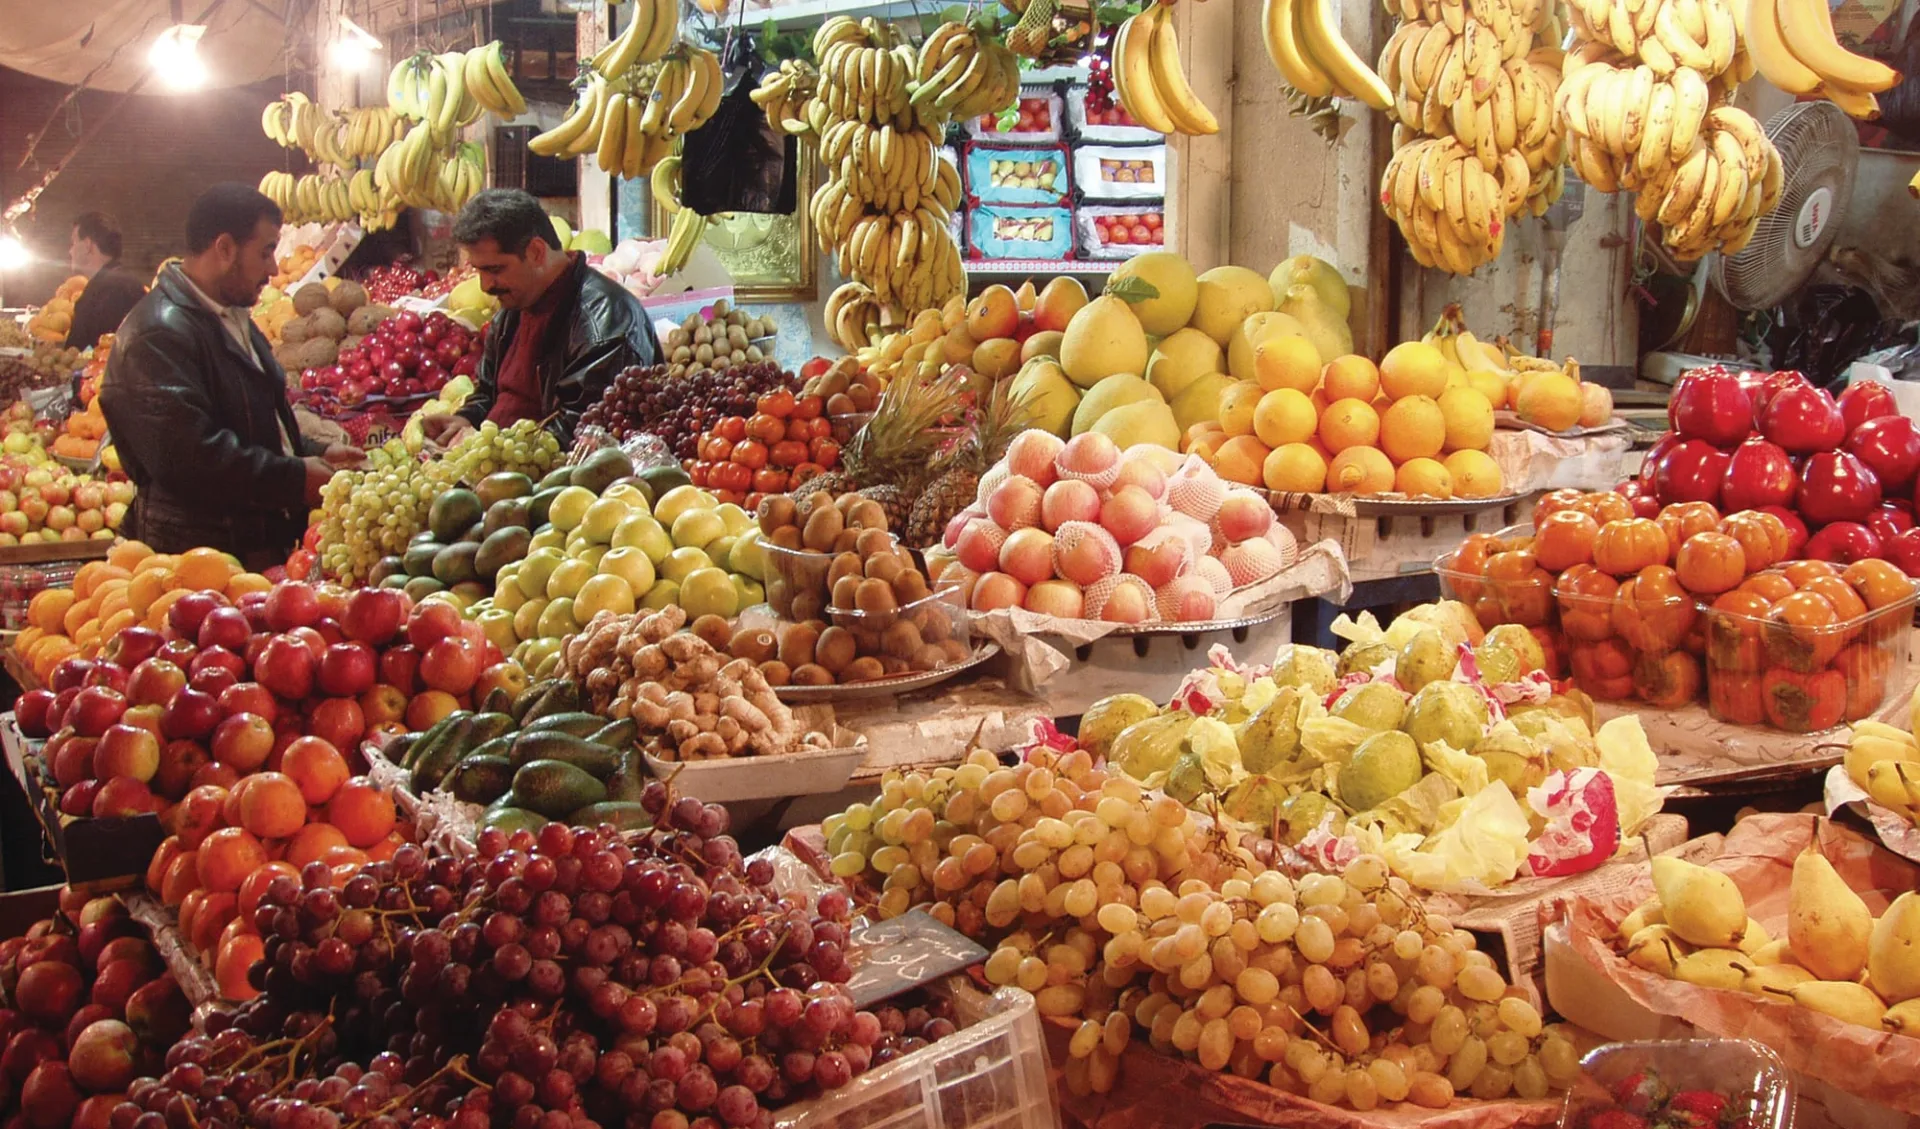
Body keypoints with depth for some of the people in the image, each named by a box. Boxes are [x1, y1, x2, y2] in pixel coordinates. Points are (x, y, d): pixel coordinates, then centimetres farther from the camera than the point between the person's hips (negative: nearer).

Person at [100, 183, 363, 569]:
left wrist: (314, 455, 12)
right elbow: (190, 456, -26)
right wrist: (296, 478, -18)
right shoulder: (158, 335, -17)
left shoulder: (234, 319, 18)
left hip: (265, 545, 10)